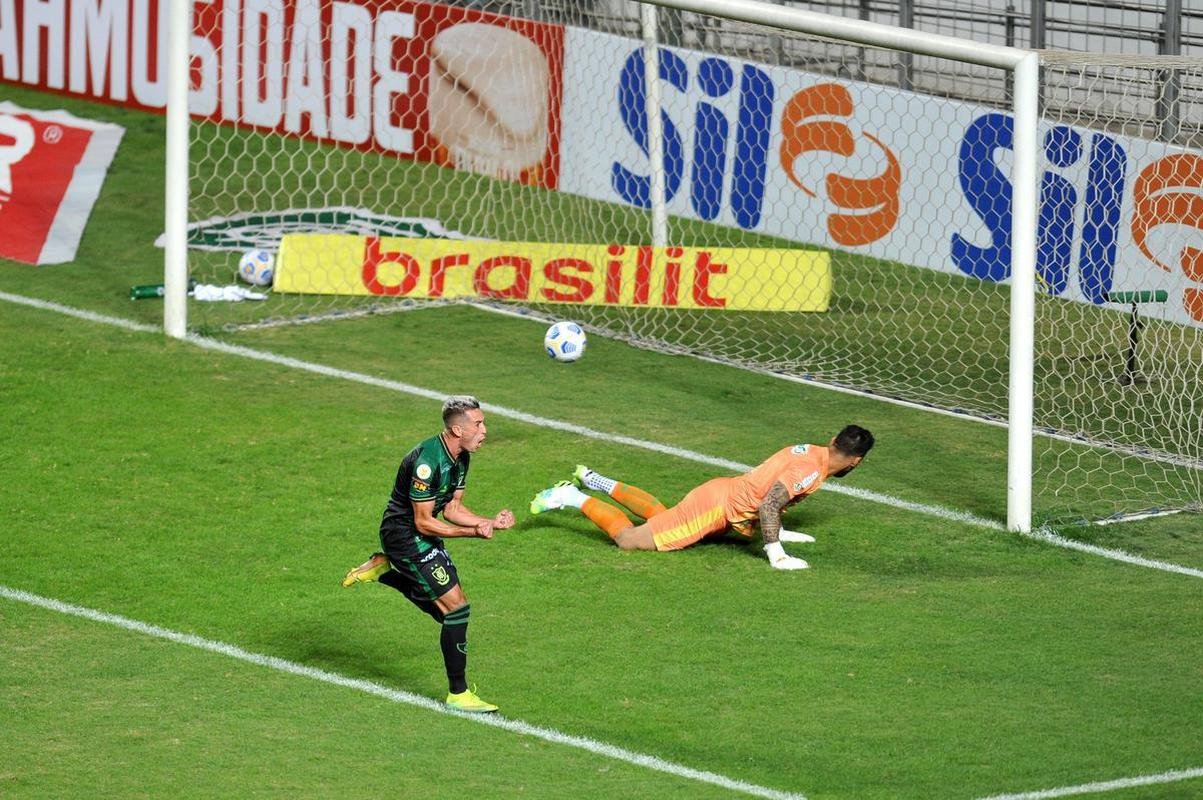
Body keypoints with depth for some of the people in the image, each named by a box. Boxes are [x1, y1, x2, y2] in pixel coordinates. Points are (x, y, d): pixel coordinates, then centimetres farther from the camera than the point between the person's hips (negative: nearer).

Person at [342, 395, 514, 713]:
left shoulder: (460, 457, 1)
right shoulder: (428, 461, -28)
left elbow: (451, 509, 9)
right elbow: (423, 522, -24)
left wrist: (490, 523, -6)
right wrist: (472, 532, -28)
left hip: (421, 535, 10)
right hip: (405, 535, -10)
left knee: (440, 607, 19)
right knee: (456, 608, -11)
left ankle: (383, 569, 26)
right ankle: (458, 693, -4)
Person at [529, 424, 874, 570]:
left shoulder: (805, 451, 8)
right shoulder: (811, 471, -22)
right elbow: (768, 506, -33)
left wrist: (778, 531, 26)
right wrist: (776, 557, -32)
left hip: (722, 490, 10)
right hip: (717, 508, -10)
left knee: (660, 515, 35)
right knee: (628, 539, -11)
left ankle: (593, 480, 38)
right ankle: (572, 498, -3)